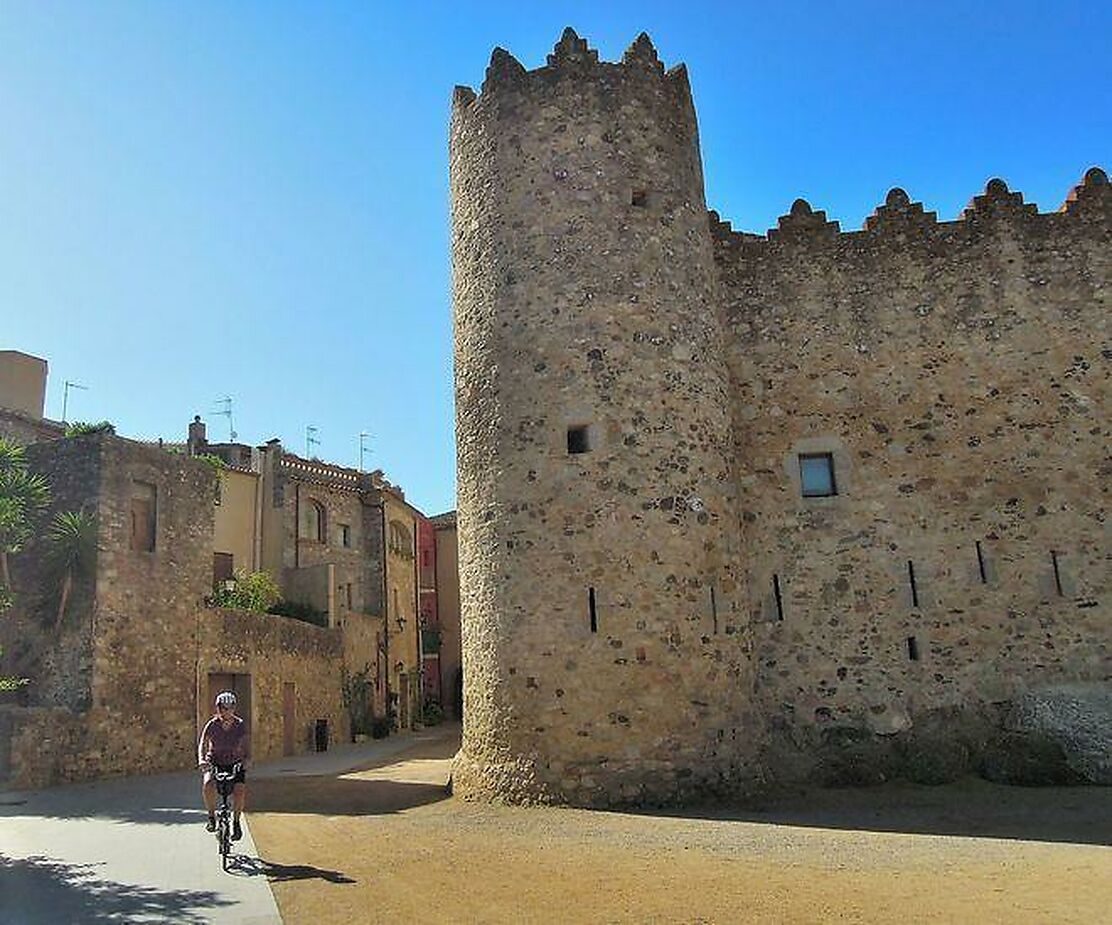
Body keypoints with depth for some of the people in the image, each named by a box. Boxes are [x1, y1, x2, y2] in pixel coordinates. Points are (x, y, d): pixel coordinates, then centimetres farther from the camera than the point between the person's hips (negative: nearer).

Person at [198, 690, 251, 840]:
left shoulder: (240, 725, -5)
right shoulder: (212, 725, -7)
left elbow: (247, 745, -6)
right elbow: (202, 744, -13)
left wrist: (246, 759, -24)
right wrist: (201, 760, -31)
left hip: (236, 764, 0)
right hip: (214, 763, 0)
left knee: (240, 791, -22)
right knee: (208, 786, -30)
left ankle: (236, 822, 3)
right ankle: (211, 816, -6)